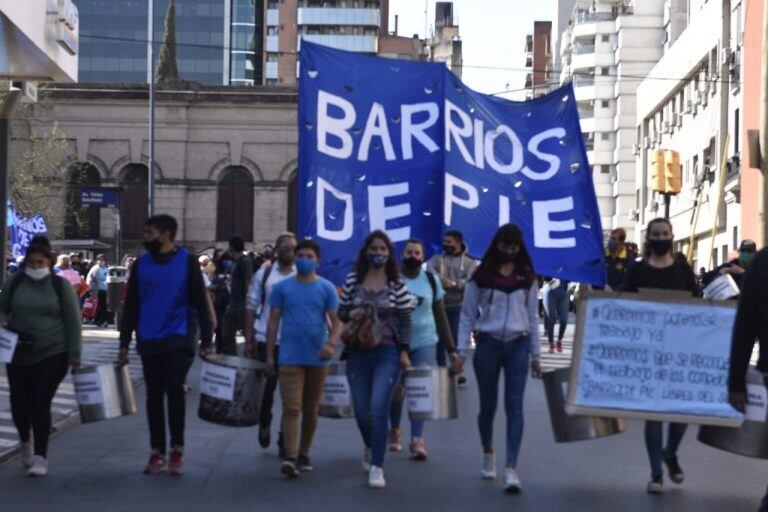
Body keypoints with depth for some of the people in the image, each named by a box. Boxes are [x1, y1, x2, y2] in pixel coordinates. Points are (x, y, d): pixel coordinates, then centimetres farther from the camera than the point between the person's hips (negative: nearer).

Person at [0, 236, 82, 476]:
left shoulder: (61, 286, -3)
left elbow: (73, 322, -2)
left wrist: (75, 356, -6)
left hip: (52, 354, -3)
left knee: (40, 404, -8)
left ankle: (40, 457, 3)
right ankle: (26, 442, 35)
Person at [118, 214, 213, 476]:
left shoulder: (186, 261, -2)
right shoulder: (141, 263, 7)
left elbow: (199, 301, -1)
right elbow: (131, 305, 10)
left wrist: (206, 340, -5)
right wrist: (124, 343, 7)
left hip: (179, 338, -3)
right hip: (149, 341, 4)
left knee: (174, 388, -11)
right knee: (154, 395, 6)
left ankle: (176, 449, 3)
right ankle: (157, 453, 15)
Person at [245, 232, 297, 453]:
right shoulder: (264, 274, 4)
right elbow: (251, 306, 5)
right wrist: (249, 339, 1)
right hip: (267, 341, 0)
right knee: (267, 387, 5)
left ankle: (285, 440, 14)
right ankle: (264, 424, 32)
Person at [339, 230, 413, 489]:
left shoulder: (397, 284, -1)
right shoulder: (352, 280, 5)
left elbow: (405, 321, 2)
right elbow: (340, 312, 13)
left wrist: (404, 351, -6)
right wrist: (350, 314, -9)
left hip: (387, 353, -3)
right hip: (357, 353, 3)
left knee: (378, 409, -12)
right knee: (361, 410, 11)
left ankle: (377, 466, -4)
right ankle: (370, 448, 42)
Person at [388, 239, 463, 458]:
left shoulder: (431, 280, 2)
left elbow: (441, 316, 6)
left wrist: (452, 350, 3)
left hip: (424, 343, 0)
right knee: (395, 390, 11)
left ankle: (417, 440, -10)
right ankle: (394, 431, 33)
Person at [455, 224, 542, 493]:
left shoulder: (528, 278, 6)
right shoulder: (481, 276, 0)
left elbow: (533, 316, 10)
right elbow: (467, 314, 1)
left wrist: (535, 355, 9)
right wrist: (461, 350, -5)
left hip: (518, 345, 1)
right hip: (488, 344, -1)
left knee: (514, 405, -7)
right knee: (488, 405, 9)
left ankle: (511, 468, -9)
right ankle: (488, 453, 36)